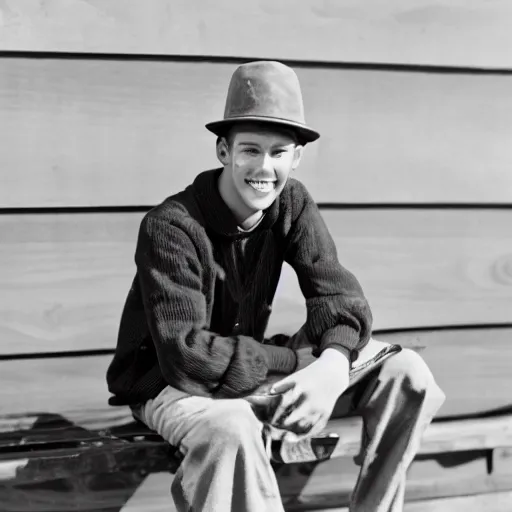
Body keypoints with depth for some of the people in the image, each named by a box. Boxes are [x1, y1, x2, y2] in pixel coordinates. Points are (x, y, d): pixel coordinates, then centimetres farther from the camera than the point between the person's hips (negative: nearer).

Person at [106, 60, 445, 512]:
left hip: (250, 367, 6)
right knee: (232, 428, -42)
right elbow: (186, 354, -28)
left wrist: (334, 363, -33)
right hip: (169, 384, -6)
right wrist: (302, 361, -29)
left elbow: (339, 296, -11)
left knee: (406, 373, -8)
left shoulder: (292, 204, -4)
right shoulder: (170, 226, -22)